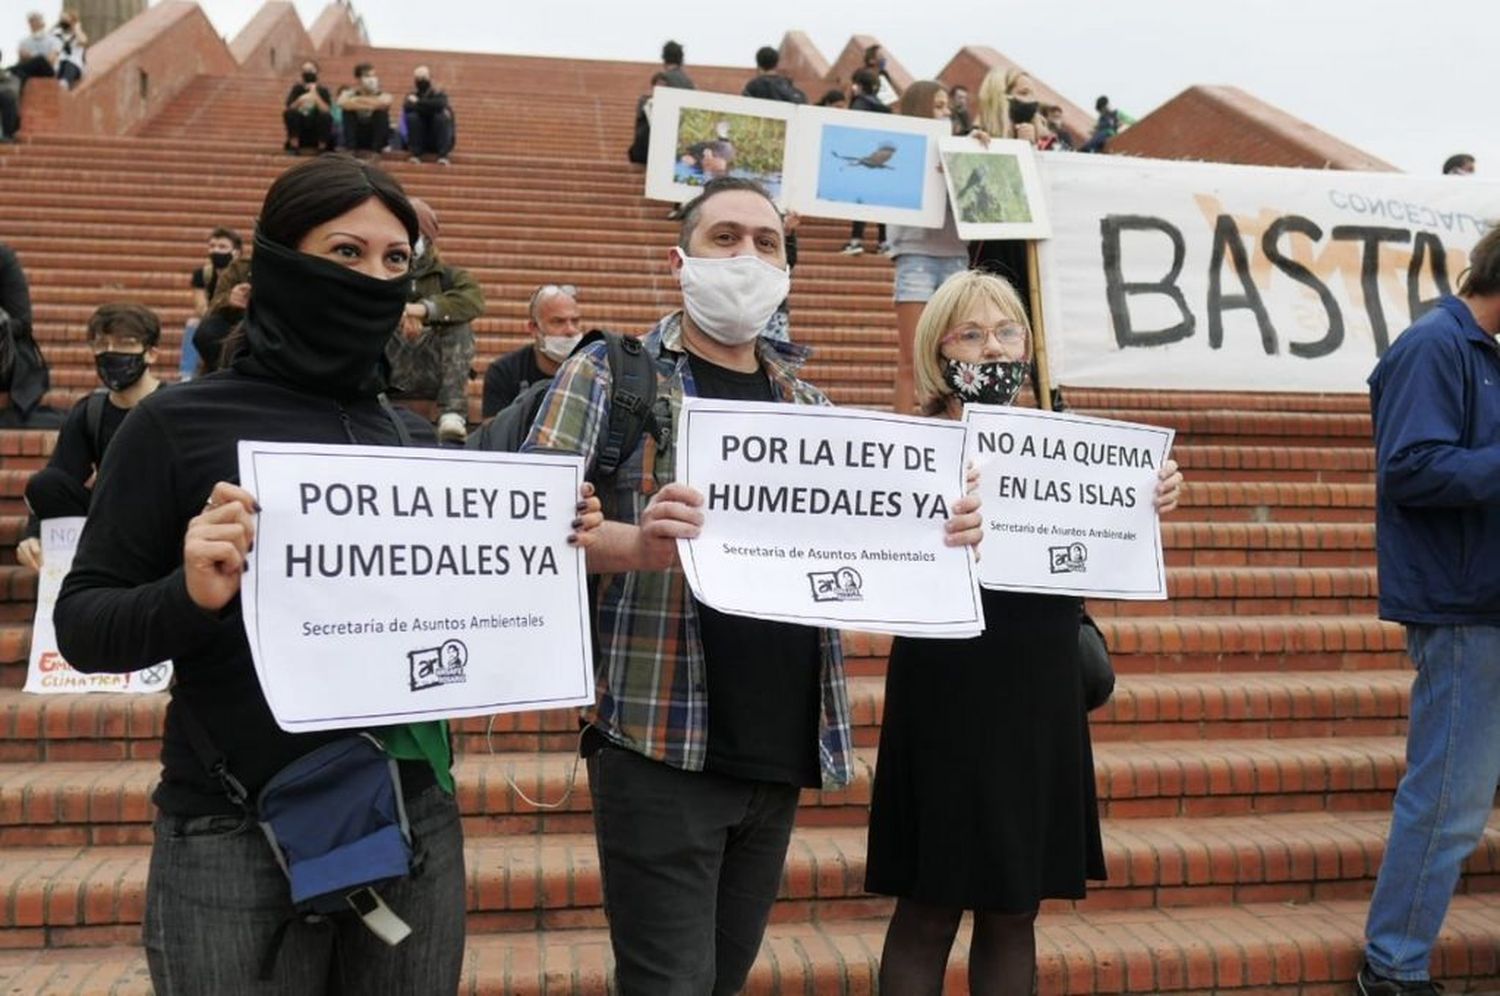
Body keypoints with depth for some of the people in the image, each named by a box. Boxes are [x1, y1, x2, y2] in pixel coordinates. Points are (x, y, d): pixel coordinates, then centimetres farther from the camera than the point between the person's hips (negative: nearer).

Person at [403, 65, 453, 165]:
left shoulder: (438, 94, 0)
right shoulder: (412, 96, 5)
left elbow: (439, 104, -25)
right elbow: (408, 107, -20)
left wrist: (418, 102, -16)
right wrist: (430, 108, -20)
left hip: (437, 140, -1)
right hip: (420, 140, 1)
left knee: (442, 117, -26)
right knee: (412, 116, -22)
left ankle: (443, 155, -30)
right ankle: (415, 153, -23)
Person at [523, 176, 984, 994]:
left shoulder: (807, 403, 14)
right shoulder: (611, 372, -2)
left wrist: (937, 536, -9)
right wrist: (640, 542, -32)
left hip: (781, 748, 6)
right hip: (663, 745, -5)